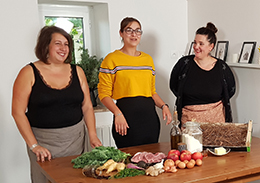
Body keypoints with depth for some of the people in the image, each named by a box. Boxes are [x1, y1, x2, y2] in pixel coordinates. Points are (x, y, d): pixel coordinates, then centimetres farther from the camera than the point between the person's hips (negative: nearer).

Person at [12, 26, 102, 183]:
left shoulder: (77, 71, 7)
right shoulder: (29, 73, -4)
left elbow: (87, 107, 10)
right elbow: (18, 112, -7)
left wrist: (93, 135, -1)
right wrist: (34, 145, -12)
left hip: (75, 139, 3)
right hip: (43, 141, -3)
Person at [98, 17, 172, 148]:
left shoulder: (148, 59, 15)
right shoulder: (112, 59, -2)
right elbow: (104, 93, -7)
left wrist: (163, 106, 3)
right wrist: (117, 113, -21)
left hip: (149, 114, 5)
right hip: (126, 114, -5)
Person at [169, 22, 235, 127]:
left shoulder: (221, 67, -2)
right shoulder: (184, 63, -3)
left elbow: (231, 90, 13)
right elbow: (173, 86, 9)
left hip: (215, 118, 0)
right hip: (188, 118, 0)